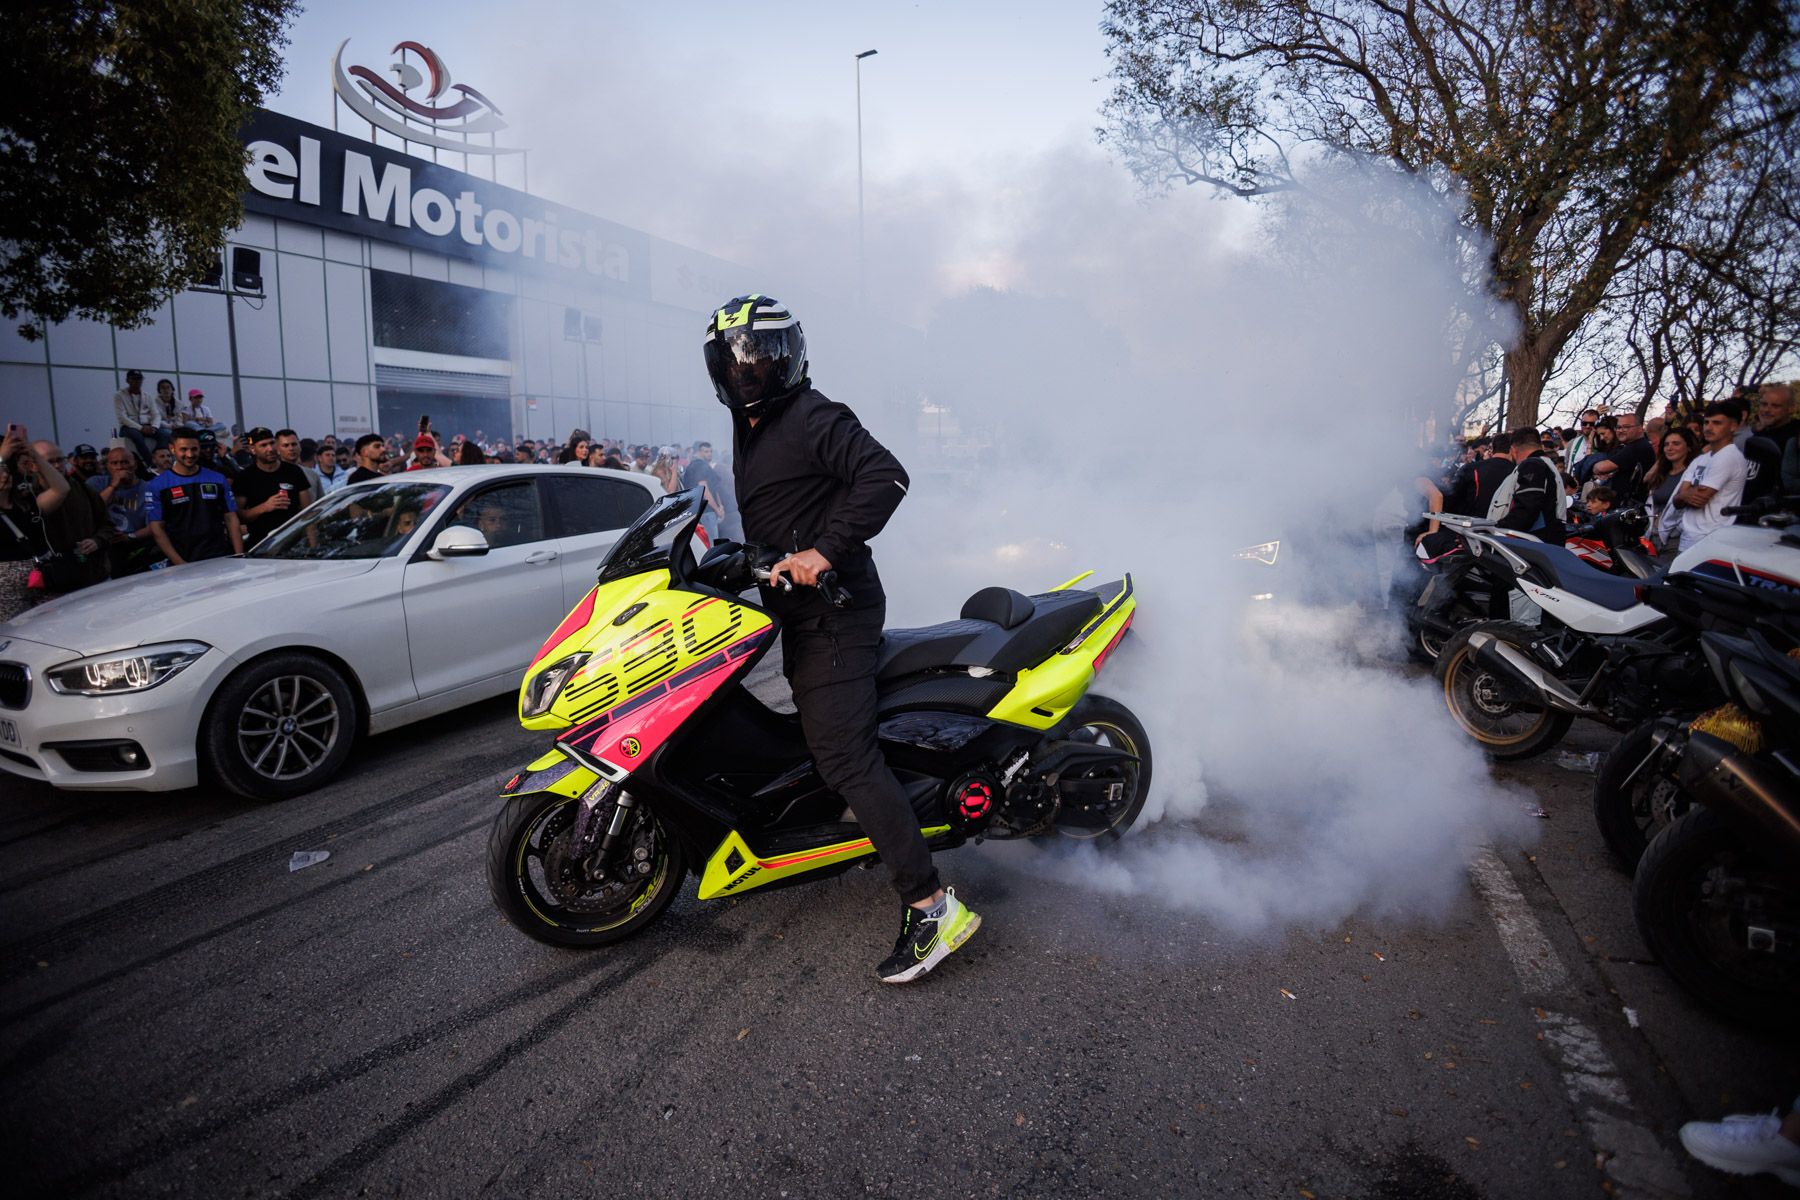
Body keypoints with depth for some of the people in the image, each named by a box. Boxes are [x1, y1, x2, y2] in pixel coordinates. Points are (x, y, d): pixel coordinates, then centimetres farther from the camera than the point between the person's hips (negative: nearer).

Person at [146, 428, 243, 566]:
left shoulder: (218, 480, 8)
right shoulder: (156, 486, 2)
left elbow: (231, 519, 6)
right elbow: (157, 528, -1)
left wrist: (239, 558, -5)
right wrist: (179, 563, -12)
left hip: (221, 559, 1)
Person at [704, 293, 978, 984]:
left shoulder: (811, 417, -12)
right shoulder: (749, 428, 19)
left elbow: (886, 476, -27)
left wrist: (825, 551, -30)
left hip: (833, 609, -11)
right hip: (801, 611, 11)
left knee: (844, 757, -16)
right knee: (823, 738, 21)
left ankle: (932, 906, -13)